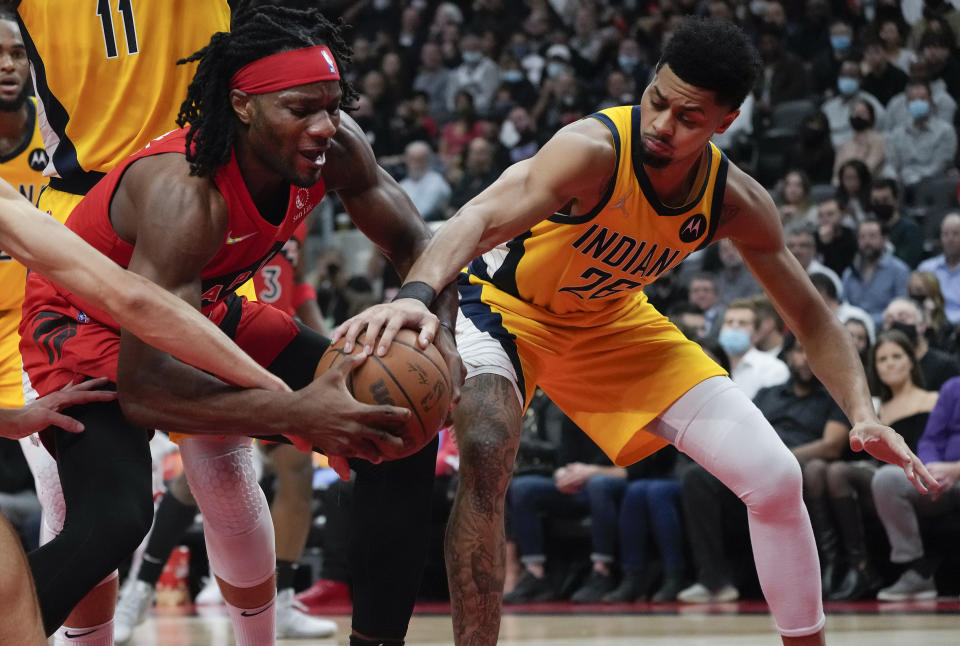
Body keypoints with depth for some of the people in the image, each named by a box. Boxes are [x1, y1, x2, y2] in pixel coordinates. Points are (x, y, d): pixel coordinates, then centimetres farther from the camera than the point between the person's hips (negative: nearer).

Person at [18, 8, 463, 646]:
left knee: (399, 435, -2)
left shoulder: (334, 148, -20)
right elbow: (142, 383, -43)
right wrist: (293, 413, -51)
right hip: (87, 324, -7)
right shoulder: (187, 193, -39)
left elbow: (414, 242, -3)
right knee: (115, 517, -34)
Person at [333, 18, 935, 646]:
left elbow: (811, 317, -6)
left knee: (776, 477, -3)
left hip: (613, 322, 5)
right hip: (506, 307, -5)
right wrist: (417, 293, -71)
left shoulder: (735, 201, -17)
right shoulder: (596, 148, -35)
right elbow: (480, 219, -50)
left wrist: (864, 415, -22)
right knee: (485, 455, -36)